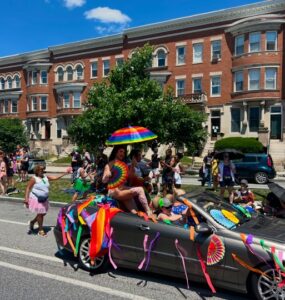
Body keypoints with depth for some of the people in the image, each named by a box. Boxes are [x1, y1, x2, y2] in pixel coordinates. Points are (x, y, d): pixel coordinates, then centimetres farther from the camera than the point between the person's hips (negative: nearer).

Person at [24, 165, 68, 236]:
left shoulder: (46, 177, 4)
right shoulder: (34, 179, -12)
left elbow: (56, 178, 8)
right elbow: (28, 188, -13)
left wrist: (65, 173, 3)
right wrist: (26, 198, -20)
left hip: (44, 199, 6)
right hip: (36, 199, -6)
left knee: (43, 213, 13)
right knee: (40, 214, 0)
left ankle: (32, 222, 38)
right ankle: (41, 230, 19)